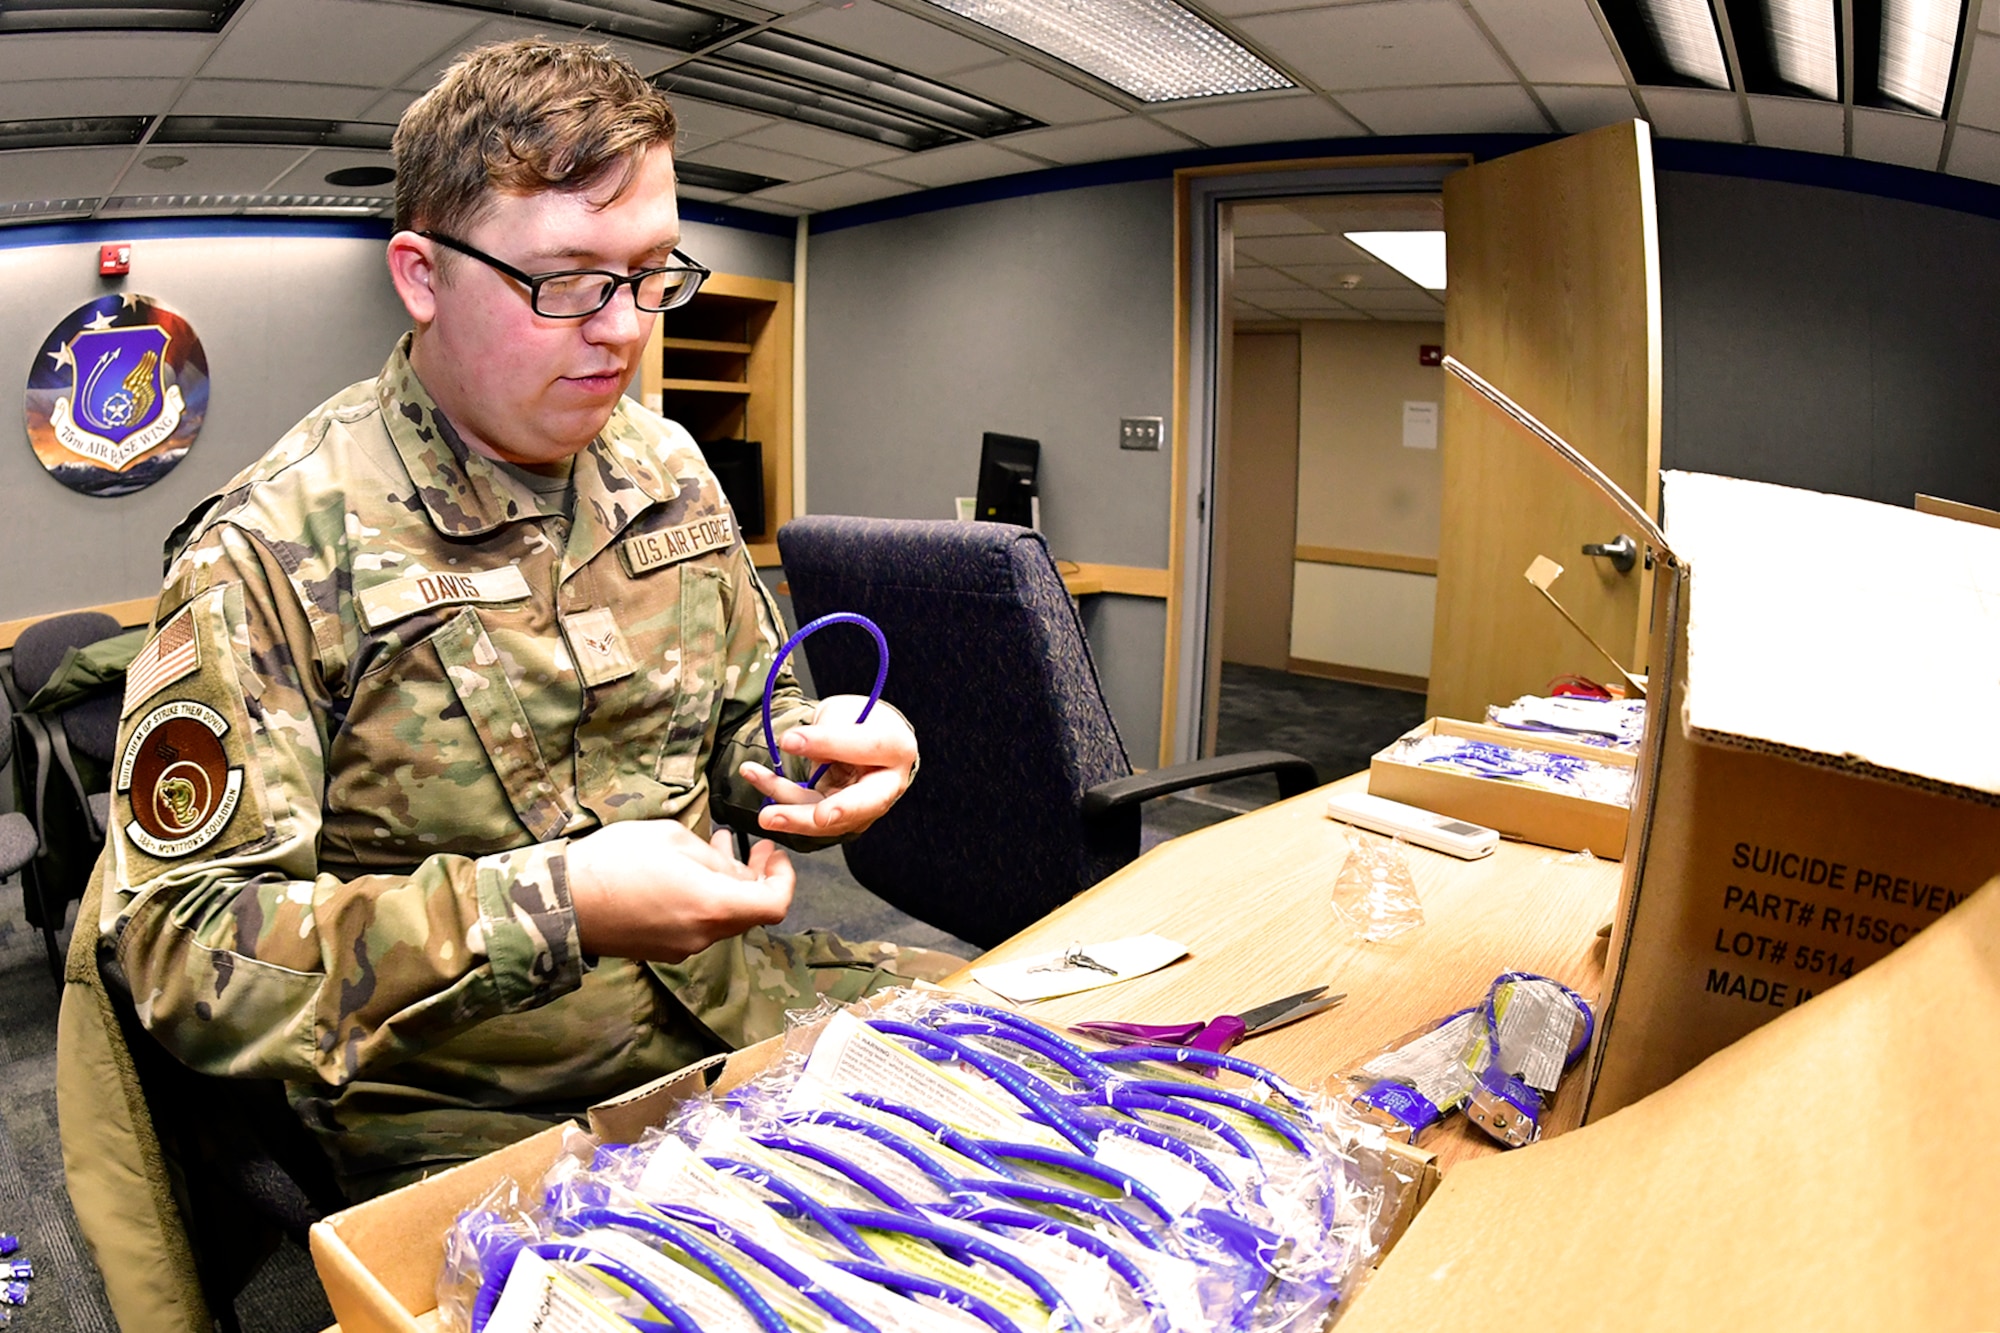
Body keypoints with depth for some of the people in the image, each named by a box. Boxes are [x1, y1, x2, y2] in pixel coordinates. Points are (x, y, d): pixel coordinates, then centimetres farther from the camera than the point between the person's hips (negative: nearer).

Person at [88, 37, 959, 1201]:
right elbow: (180, 942, -15)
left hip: (726, 1000, 6)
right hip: (471, 1122, -6)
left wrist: (817, 751, -9)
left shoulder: (667, 471, 6)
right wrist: (554, 909, -27)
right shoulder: (271, 551, -14)